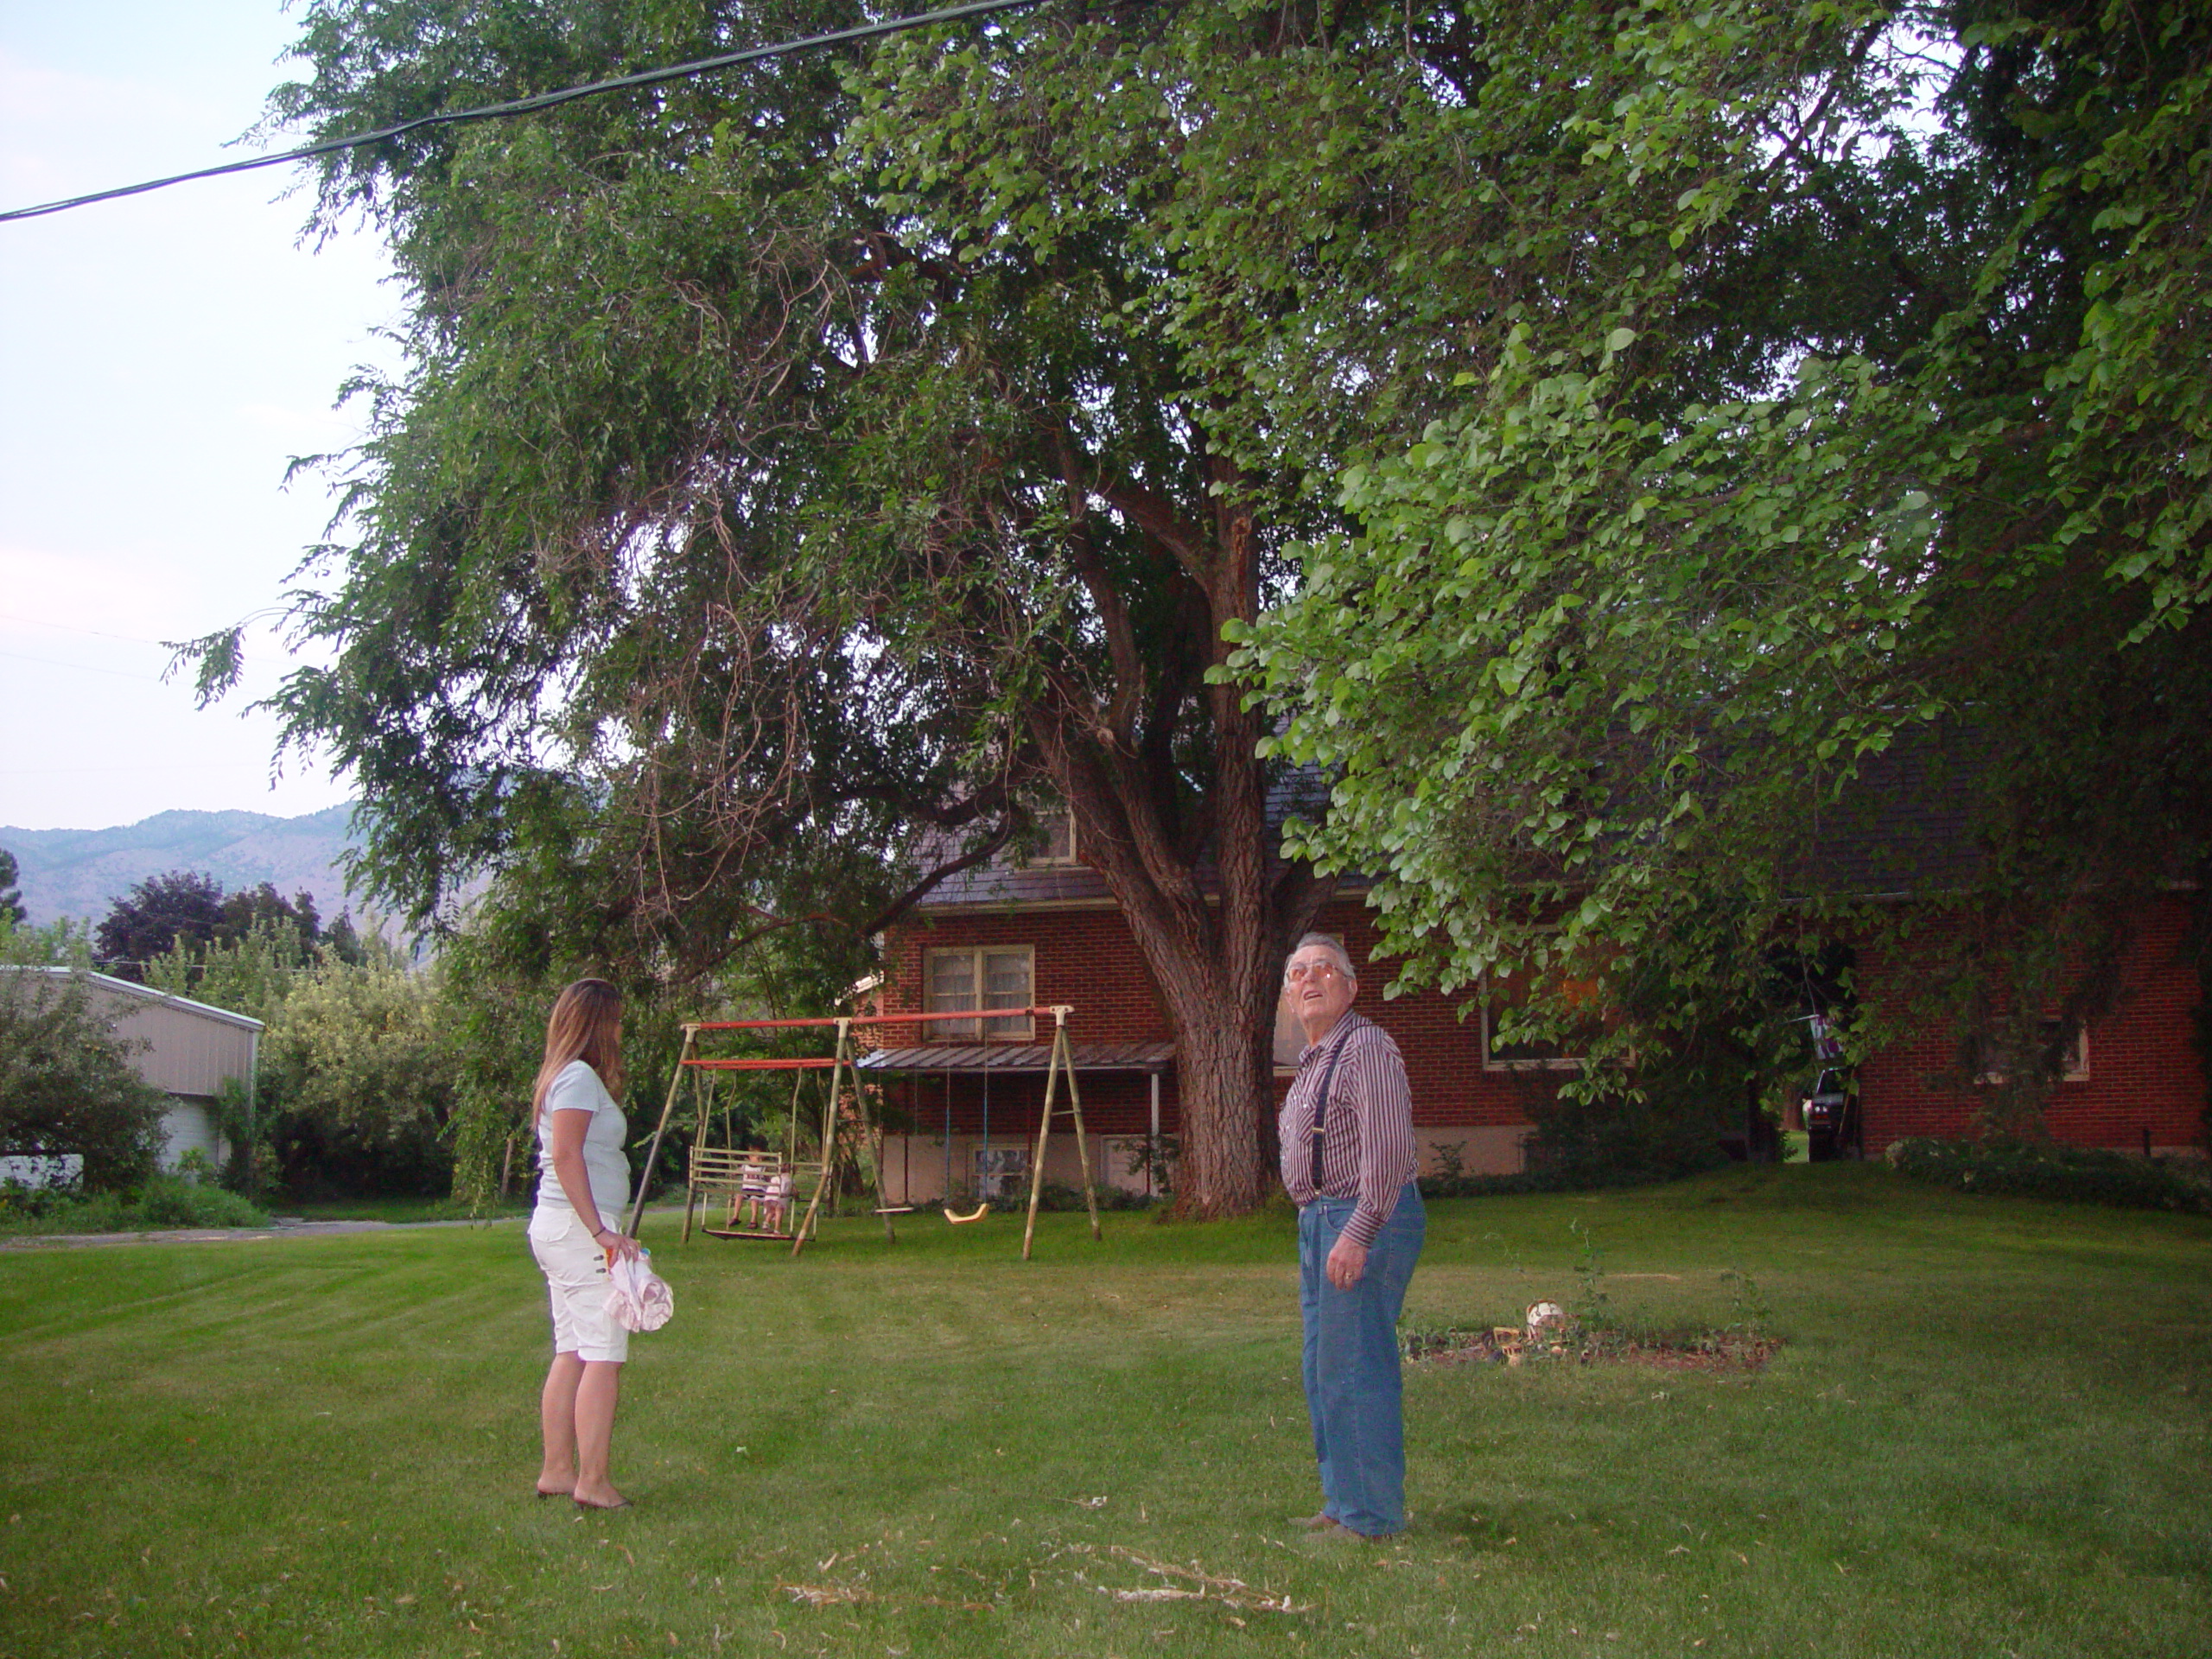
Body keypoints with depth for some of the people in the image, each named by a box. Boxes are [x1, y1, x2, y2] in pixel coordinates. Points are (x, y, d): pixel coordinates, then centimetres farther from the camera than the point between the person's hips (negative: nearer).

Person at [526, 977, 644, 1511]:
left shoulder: (564, 1076, 18)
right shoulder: (580, 1077, -12)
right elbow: (566, 1155, -21)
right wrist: (600, 1231, -24)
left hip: (558, 1227, 10)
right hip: (579, 1228, -10)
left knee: (572, 1353, 12)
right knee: (604, 1354, -8)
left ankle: (556, 1471, 15)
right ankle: (593, 1482, -7)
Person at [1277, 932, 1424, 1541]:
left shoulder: (1366, 1047, -13)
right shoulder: (1314, 1059, 18)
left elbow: (1388, 1151, -21)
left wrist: (1358, 1234, -25)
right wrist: (1318, 1228, 20)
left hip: (1365, 1219, -10)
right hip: (1320, 1219, 10)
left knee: (1354, 1367, -7)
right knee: (1323, 1370, 15)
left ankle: (1371, 1517, 1)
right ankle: (1343, 1502, 25)